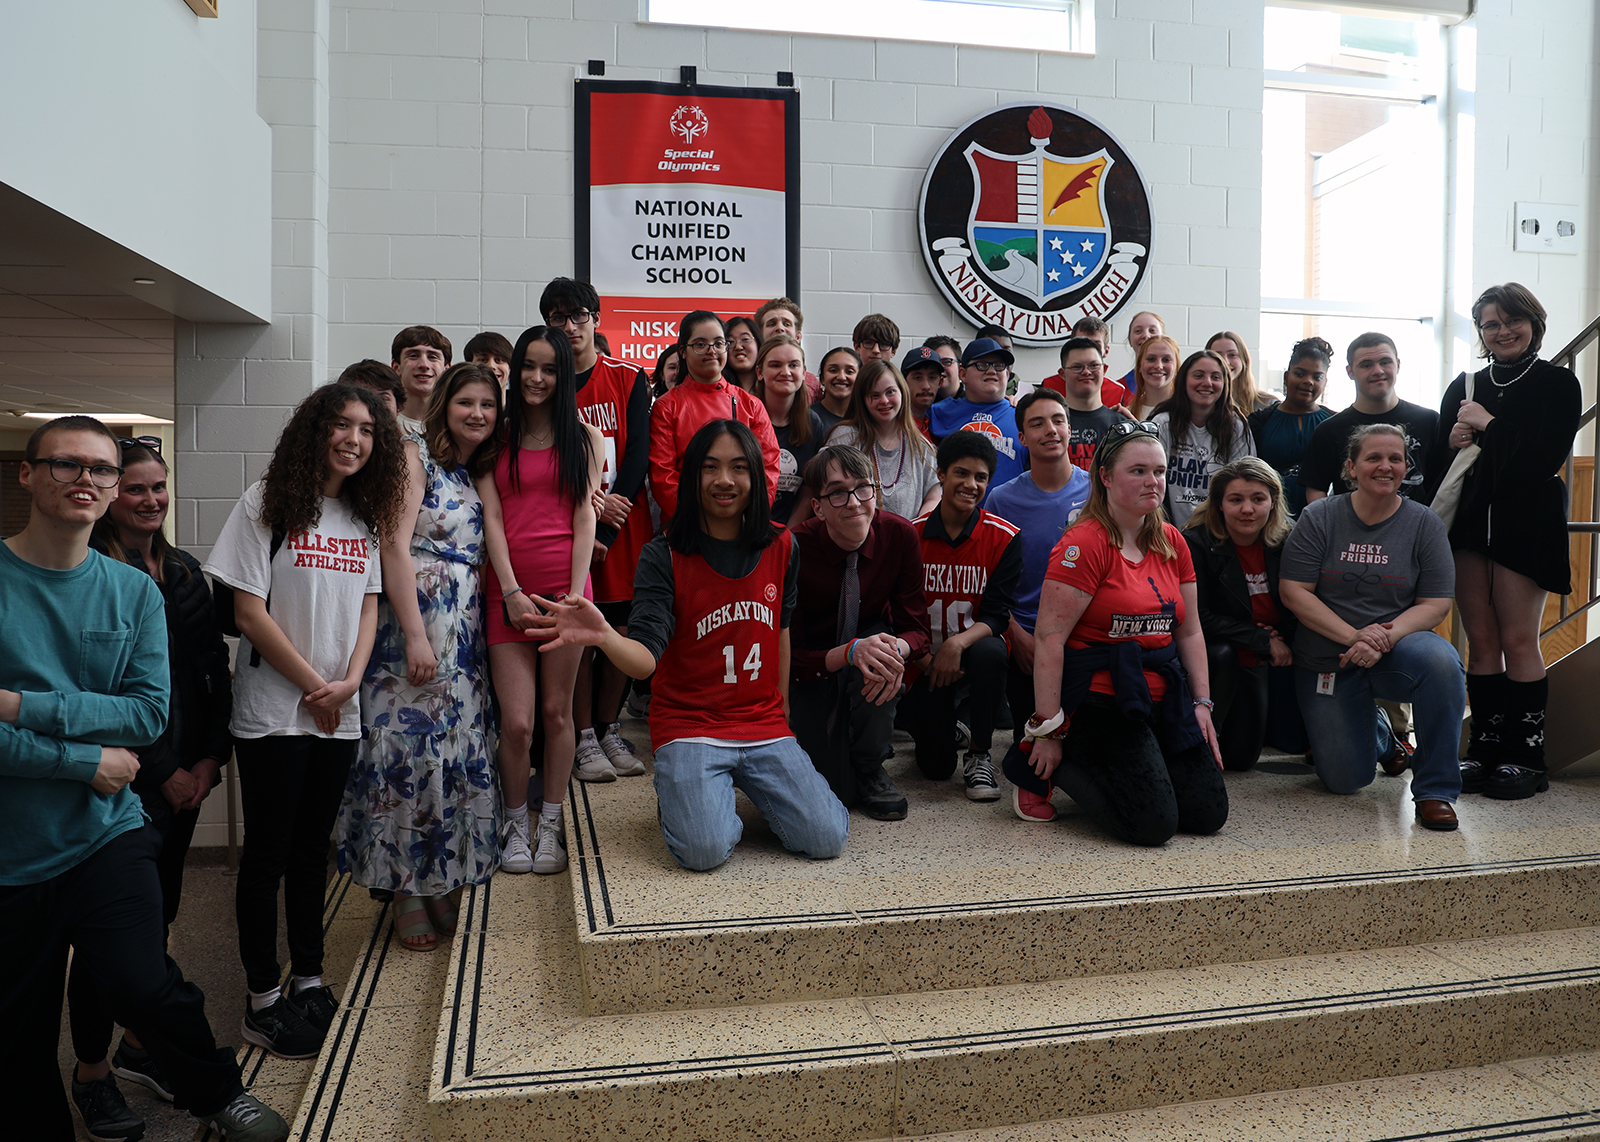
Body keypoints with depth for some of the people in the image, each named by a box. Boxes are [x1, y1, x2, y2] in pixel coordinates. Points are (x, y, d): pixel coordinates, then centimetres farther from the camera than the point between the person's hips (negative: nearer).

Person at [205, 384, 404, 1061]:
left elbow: (369, 605, 8)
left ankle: (309, 980, 26)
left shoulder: (366, 516, 9)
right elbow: (249, 611, -10)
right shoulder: (268, 503, -7)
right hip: (273, 712, -4)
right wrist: (314, 686, -10)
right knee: (268, 854, 4)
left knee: (312, 851, 14)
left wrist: (349, 681, -8)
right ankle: (262, 997, 16)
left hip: (339, 717, 5)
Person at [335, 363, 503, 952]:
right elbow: (395, 545, -12)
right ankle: (409, 893, 9)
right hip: (415, 622, -6)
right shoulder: (414, 455, -3)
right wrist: (416, 635, -18)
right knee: (412, 746, -4)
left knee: (459, 747, 7)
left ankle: (441, 883, 20)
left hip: (466, 632, 7)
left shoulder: (477, 477, 17)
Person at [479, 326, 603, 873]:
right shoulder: (496, 436, 10)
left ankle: (550, 826, 20)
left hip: (565, 583, 0)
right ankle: (516, 824, 18)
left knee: (556, 711, 5)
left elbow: (584, 519, 3)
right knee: (516, 721, -3)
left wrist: (575, 594, -8)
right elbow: (491, 516, 2)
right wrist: (514, 592, -8)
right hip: (507, 587, 0)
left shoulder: (585, 437, 10)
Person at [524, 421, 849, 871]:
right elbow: (645, 657, -18)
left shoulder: (781, 547, 3)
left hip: (764, 725, 4)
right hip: (689, 726, -3)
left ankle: (756, 788, 19)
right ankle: (680, 790, 10)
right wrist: (603, 636, -40)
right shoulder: (664, 556, -8)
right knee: (705, 849, -25)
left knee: (827, 838, -11)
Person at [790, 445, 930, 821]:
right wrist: (850, 652, -41)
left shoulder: (900, 535, -17)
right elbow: (791, 656, -22)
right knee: (836, 795, -16)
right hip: (813, 673, -2)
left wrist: (896, 649, -38)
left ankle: (871, 770, -9)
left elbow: (916, 626, -13)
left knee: (879, 650, -36)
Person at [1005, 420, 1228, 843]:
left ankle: (1124, 768, 24)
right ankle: (1043, 768, 5)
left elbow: (1189, 632, 15)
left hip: (1163, 698, 8)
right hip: (1099, 700, -8)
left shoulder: (1171, 543, 10)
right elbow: (1049, 638, -19)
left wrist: (1202, 703, 7)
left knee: (1209, 813, 2)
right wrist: (1048, 730, -20)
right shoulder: (1085, 543, -15)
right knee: (1154, 823, -14)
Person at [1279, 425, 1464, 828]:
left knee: (1441, 661, -36)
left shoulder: (1425, 524, -1)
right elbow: (1293, 592, -10)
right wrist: (1354, 635, -21)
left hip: (1397, 650, 0)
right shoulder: (1318, 518, -3)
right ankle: (1377, 731, 37)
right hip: (1328, 660, 0)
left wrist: (1384, 637, -23)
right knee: (1345, 780, -2)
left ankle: (1435, 790, -20)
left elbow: (1435, 605, -5)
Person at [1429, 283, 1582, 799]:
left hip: (1526, 524, -4)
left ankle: (1526, 756, 4)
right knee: (1480, 639, 4)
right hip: (1469, 522, 4)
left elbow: (1546, 459, -11)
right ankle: (1484, 748, 10)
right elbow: (1438, 465, 13)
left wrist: (1488, 427, -9)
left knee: (1518, 640, -5)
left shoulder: (1557, 383, 2)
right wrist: (1451, 443, -7)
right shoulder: (1464, 387, 14)